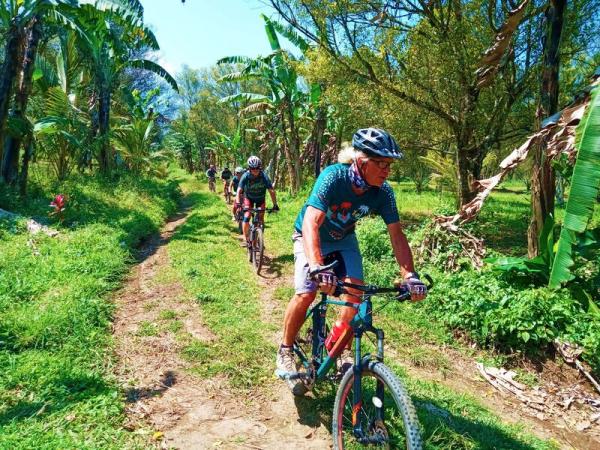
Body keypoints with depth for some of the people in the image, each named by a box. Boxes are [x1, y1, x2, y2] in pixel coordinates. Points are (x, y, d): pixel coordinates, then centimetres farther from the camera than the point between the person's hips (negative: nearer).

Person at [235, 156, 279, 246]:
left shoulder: (264, 176, -27)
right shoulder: (245, 176, -26)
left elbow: (271, 191, -27)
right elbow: (239, 190, -29)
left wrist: (275, 205, -33)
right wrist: (238, 203, -43)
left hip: (260, 199, 1)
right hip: (248, 198, 0)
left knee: (260, 221, -2)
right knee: (246, 218, -19)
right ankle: (246, 240, -9)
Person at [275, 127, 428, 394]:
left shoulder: (383, 192, -21)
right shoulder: (333, 177, -35)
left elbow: (396, 235, -20)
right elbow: (311, 223, -45)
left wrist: (410, 276, -32)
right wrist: (317, 267, -58)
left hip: (343, 239, 4)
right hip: (311, 237, -4)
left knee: (356, 291, -14)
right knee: (306, 292, -21)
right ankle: (285, 350, 2)